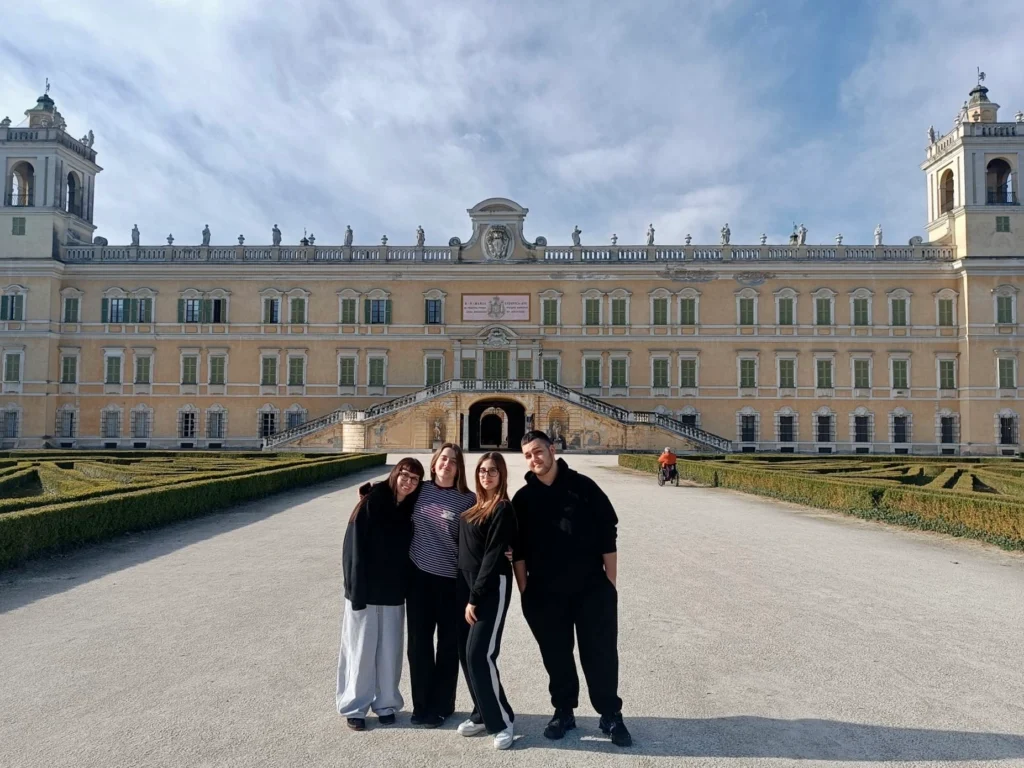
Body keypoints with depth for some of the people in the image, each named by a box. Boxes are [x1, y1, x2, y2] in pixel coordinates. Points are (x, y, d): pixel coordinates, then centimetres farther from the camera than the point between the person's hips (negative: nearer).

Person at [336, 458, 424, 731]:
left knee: (389, 651, 9)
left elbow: (410, 549, 8)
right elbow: (354, 548, -13)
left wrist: (407, 588, 2)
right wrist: (356, 590, -16)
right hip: (366, 591, -4)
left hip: (393, 592, 4)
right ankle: (355, 707, 20)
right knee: (361, 650, 5)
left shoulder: (411, 509, 2)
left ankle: (386, 703, 25)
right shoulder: (370, 503, -12)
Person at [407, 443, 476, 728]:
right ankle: (421, 704, 26)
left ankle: (441, 705, 25)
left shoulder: (468, 499, -8)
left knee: (448, 643, 9)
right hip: (418, 575, 3)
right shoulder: (421, 490, 2)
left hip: (451, 580, -3)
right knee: (418, 642, 10)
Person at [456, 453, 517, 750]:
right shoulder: (472, 505, 11)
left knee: (480, 654, -9)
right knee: (466, 653, 9)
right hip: (466, 584, 7)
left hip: (492, 588, -7)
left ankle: (501, 720, 6)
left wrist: (475, 598, -15)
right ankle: (483, 714, 23)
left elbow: (493, 556, -15)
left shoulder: (503, 509, -11)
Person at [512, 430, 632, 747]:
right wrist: (524, 590, 1)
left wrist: (611, 583, -5)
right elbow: (518, 550, 6)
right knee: (556, 657, 12)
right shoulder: (523, 498, 2)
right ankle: (563, 712, 29)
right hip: (544, 594, 2)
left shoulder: (583, 487, -4)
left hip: (592, 590, -2)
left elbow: (607, 536, -3)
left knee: (601, 655, 5)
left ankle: (611, 715, 21)